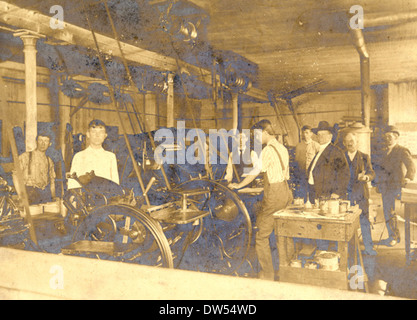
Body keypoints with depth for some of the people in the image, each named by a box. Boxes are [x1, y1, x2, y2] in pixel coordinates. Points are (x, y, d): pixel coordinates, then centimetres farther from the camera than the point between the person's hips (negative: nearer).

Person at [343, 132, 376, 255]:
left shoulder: (364, 157, 8)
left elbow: (371, 172, 0)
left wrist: (366, 177, -22)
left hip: (360, 194, -1)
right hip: (345, 193, 1)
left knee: (364, 220, 1)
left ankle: (368, 247, 10)